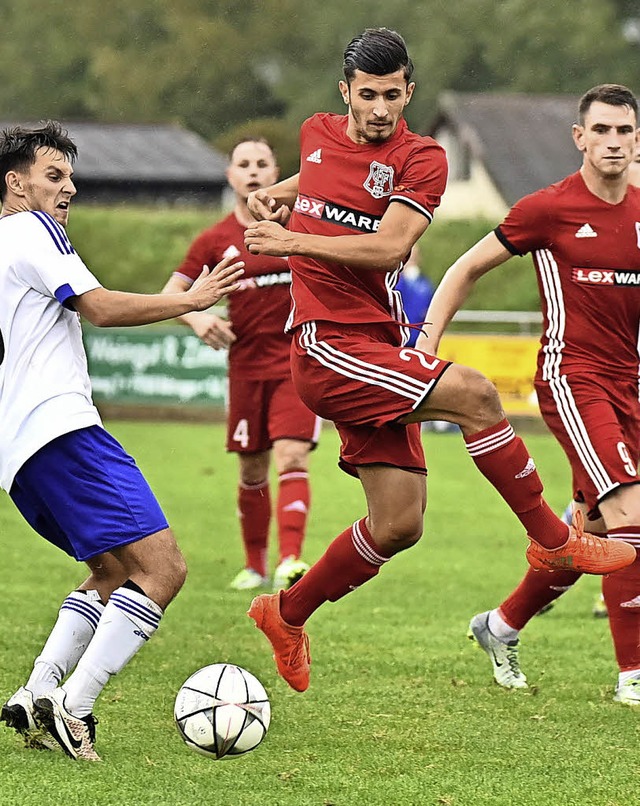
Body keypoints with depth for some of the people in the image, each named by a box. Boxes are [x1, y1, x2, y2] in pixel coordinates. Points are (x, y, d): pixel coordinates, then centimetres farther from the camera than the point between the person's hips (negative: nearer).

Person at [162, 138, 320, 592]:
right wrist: (197, 318, -19)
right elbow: (171, 294, 1)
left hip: (298, 363, -2)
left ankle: (291, 559, -27)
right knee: (252, 471, 10)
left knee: (291, 459, -17)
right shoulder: (216, 240, 3)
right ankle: (255, 566, 24)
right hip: (247, 364, 2)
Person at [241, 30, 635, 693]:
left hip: (379, 350, 2)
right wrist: (279, 195, 19)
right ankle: (555, 541, -9)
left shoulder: (421, 159, -1)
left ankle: (286, 615, 24)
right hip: (326, 345, -2)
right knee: (473, 393, -24)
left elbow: (390, 246, -16)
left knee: (399, 524, 1)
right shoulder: (317, 134, 8)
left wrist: (294, 239, -19)